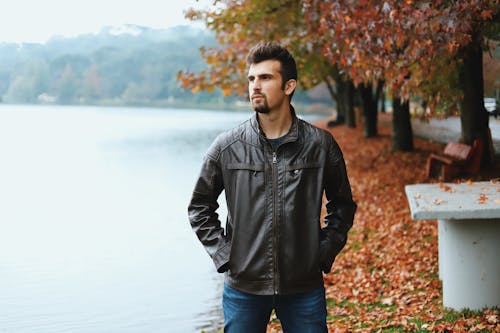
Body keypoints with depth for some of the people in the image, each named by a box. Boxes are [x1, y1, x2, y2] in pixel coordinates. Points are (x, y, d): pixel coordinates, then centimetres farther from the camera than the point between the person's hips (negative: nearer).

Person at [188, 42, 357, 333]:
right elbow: (200, 207, 9)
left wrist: (325, 254, 1)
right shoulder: (227, 147, -1)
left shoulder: (321, 145, -1)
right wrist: (223, 254, -1)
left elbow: (342, 205, 11)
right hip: (243, 287, 0)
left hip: (304, 287, 0)